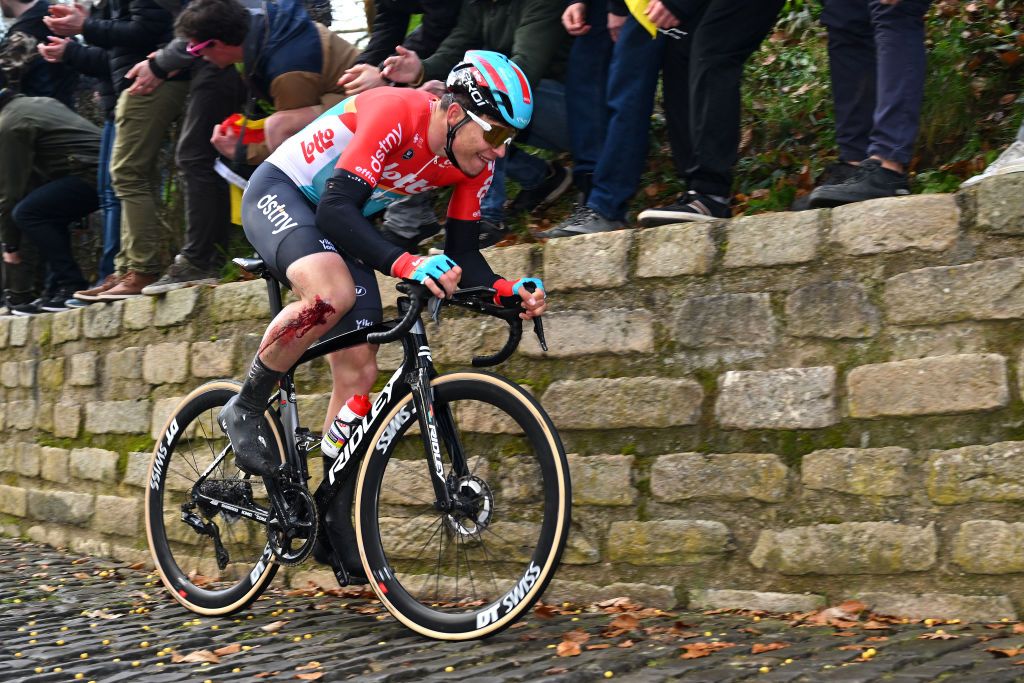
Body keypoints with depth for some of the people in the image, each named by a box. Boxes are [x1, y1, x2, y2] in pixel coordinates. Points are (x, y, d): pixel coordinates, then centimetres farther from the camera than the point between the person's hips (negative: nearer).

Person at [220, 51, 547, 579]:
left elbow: (461, 251, -5)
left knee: (359, 371, -1)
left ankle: (336, 516, 11)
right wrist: (404, 264, -52)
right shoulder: (397, 115, -32)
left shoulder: (475, 164, -10)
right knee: (332, 292, -39)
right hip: (280, 194, -7)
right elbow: (336, 207, -38)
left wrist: (505, 289, -25)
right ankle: (243, 411, -16)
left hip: (340, 226, 7)